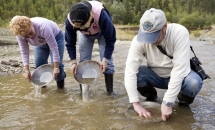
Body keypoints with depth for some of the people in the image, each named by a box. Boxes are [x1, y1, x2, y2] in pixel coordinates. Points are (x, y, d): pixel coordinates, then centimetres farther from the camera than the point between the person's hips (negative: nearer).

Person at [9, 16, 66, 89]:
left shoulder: (43, 27, -42)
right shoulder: (19, 33, -27)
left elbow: (54, 48, -37)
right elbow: (24, 52, -17)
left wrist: (56, 67, -34)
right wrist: (26, 70, -22)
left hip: (55, 37, -4)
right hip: (40, 43, 5)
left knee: (57, 64, -14)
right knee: (39, 64, -6)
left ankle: (60, 80, 14)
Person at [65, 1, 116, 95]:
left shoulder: (102, 16, -44)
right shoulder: (69, 21, -36)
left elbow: (110, 40, -29)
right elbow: (70, 43, -18)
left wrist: (105, 59, -30)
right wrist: (73, 62, -23)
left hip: (103, 33, -2)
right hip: (84, 35, 2)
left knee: (107, 60, -10)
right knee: (83, 62, -6)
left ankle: (110, 91, 2)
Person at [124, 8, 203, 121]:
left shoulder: (180, 33, -29)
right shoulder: (139, 39, -23)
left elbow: (180, 68, -33)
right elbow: (130, 69, -27)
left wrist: (168, 102, -34)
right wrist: (136, 103, -33)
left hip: (179, 76, -2)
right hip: (155, 76, 2)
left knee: (194, 83, -34)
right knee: (132, 75, -25)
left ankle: (184, 102, 2)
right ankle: (151, 97, 6)